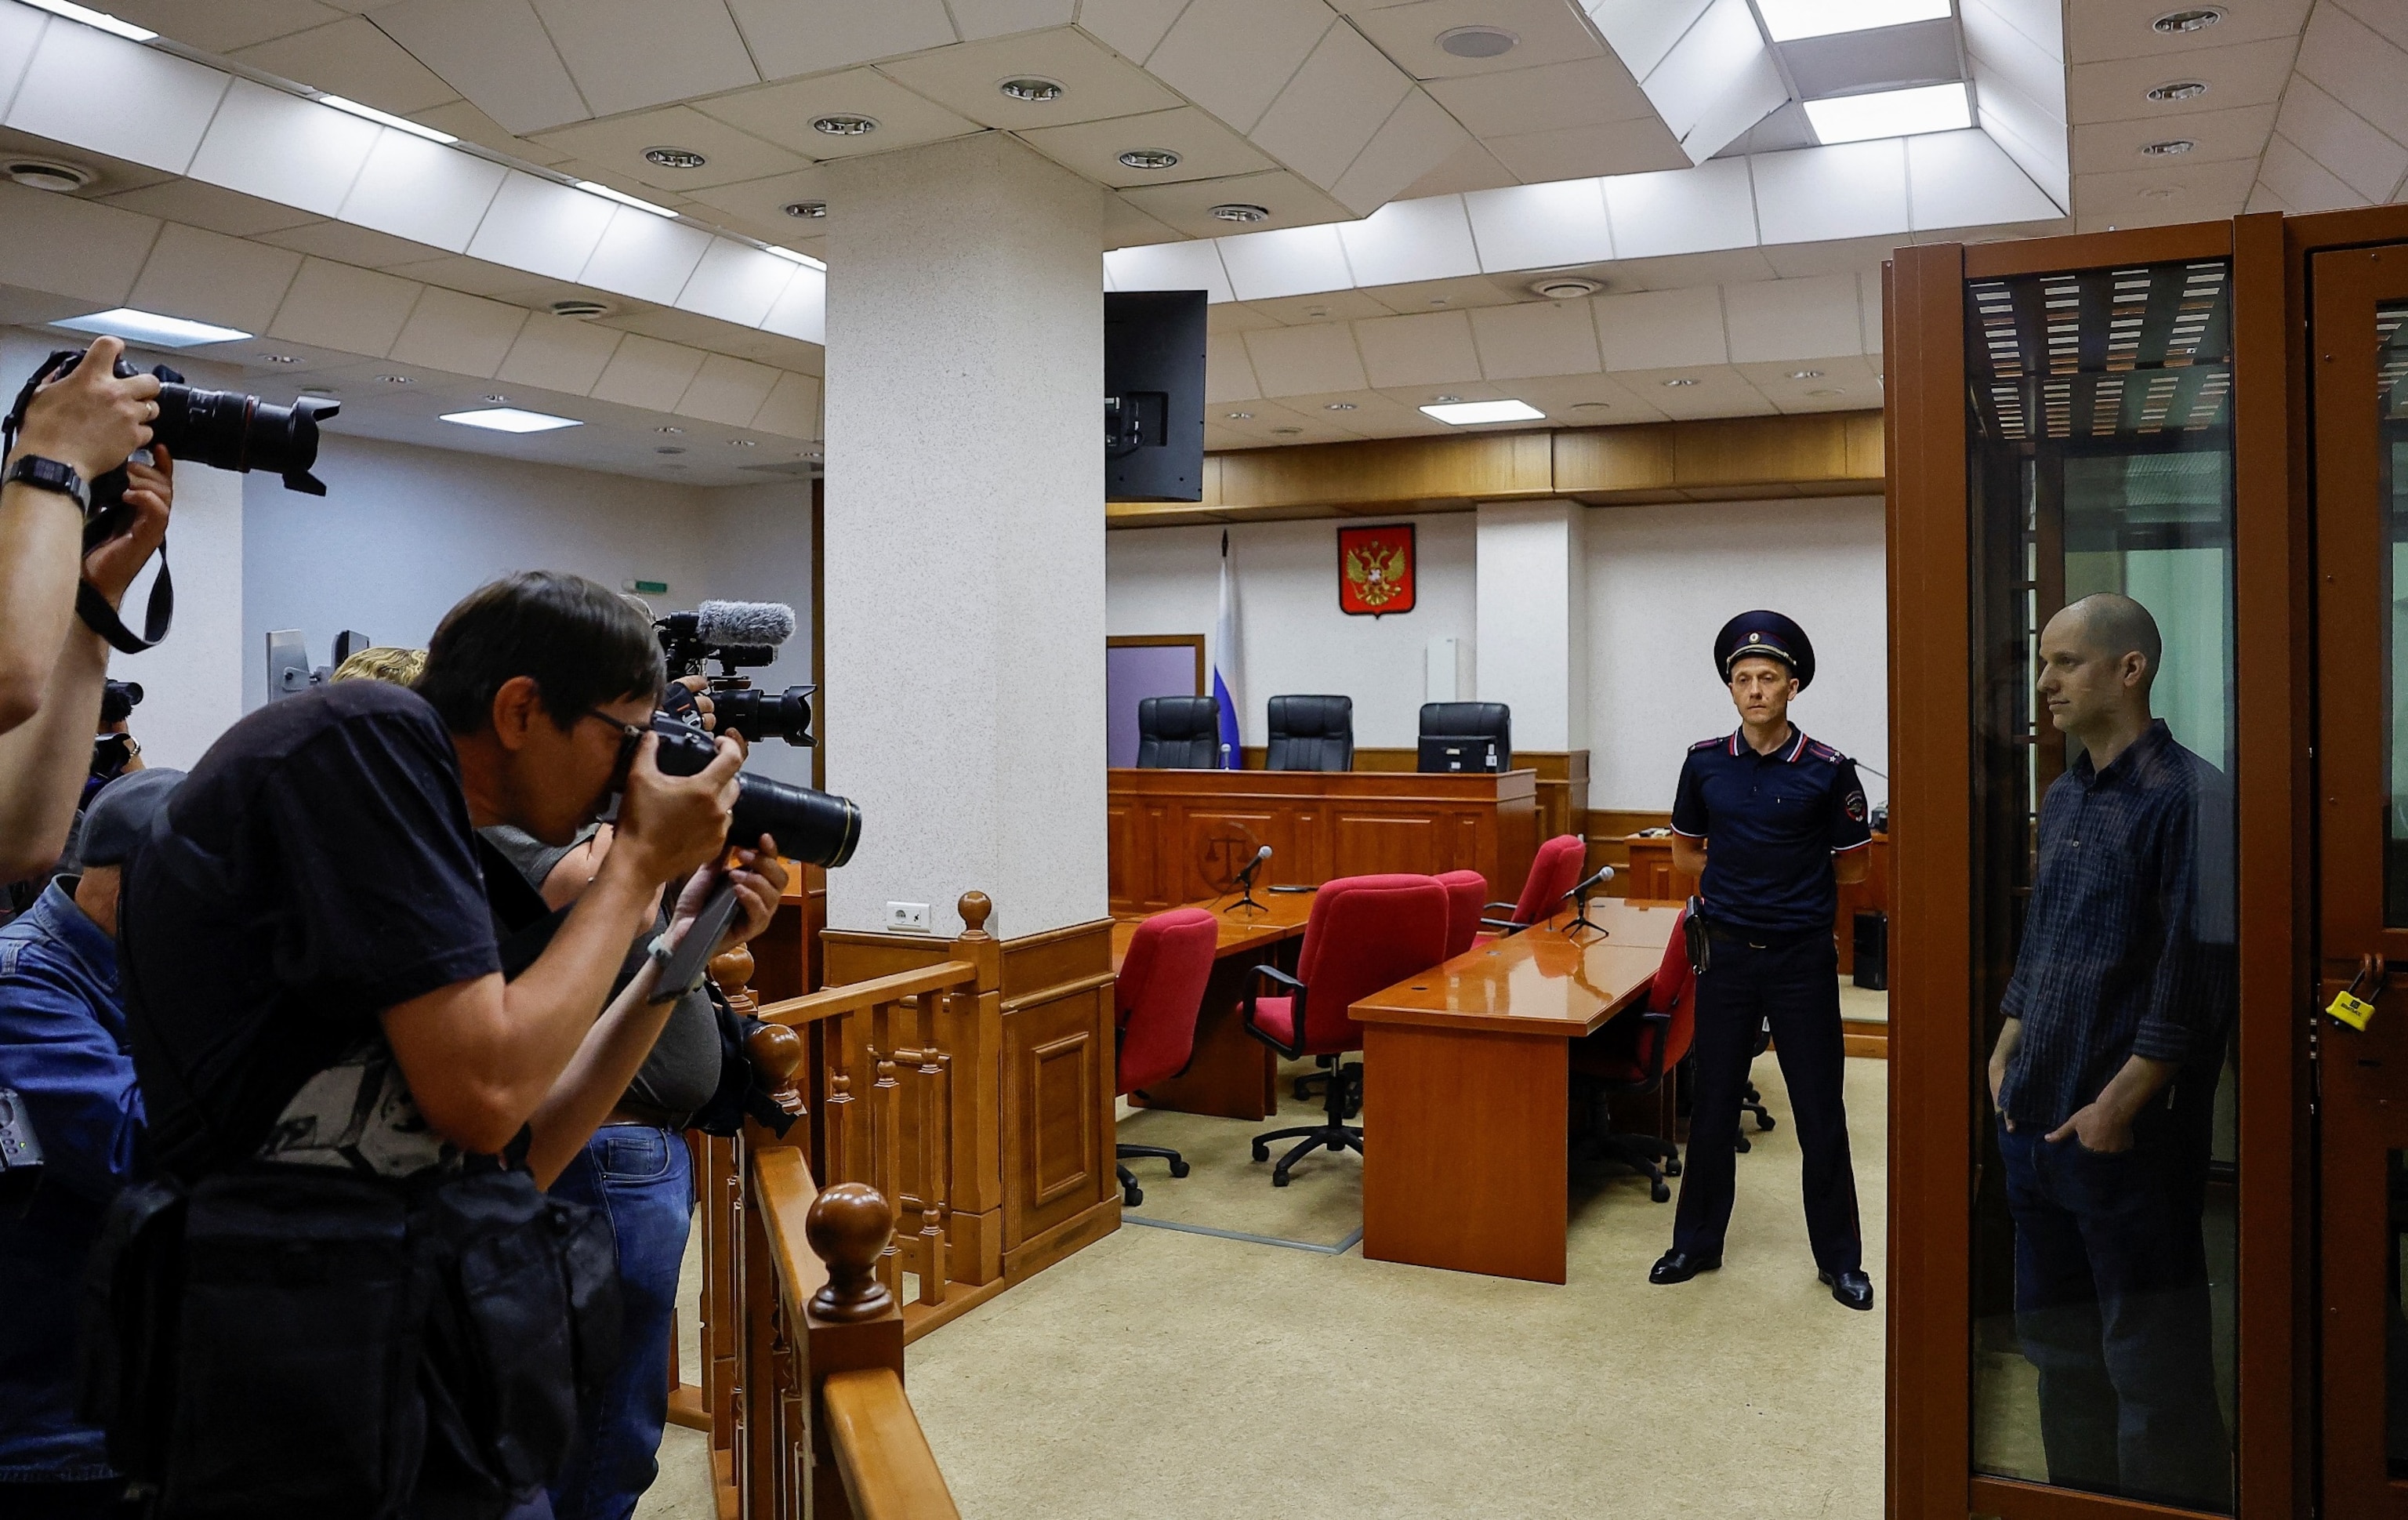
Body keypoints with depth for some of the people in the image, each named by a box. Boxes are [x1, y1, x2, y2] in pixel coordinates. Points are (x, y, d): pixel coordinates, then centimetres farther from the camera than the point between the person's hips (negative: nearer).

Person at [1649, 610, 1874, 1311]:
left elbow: (1850, 867, 1)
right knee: (1712, 1107, 10)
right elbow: (1685, 851, 13)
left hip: (1803, 957, -2)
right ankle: (1697, 1242, 25)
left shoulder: (1828, 771, -7)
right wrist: (1738, 880, 0)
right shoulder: (1705, 762, 1)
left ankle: (1839, 1257, 22)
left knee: (1820, 1113, 6)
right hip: (1727, 954, 2)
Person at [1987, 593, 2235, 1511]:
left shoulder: (2185, 796, -12)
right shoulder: (2063, 798, 12)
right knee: (2057, 1338, 18)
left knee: (2151, 1365, 3)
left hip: (2127, 1134, -8)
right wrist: (2009, 1050, 11)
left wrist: (2119, 1104, -17)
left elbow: (2198, 974, -17)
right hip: (2037, 1123, 8)